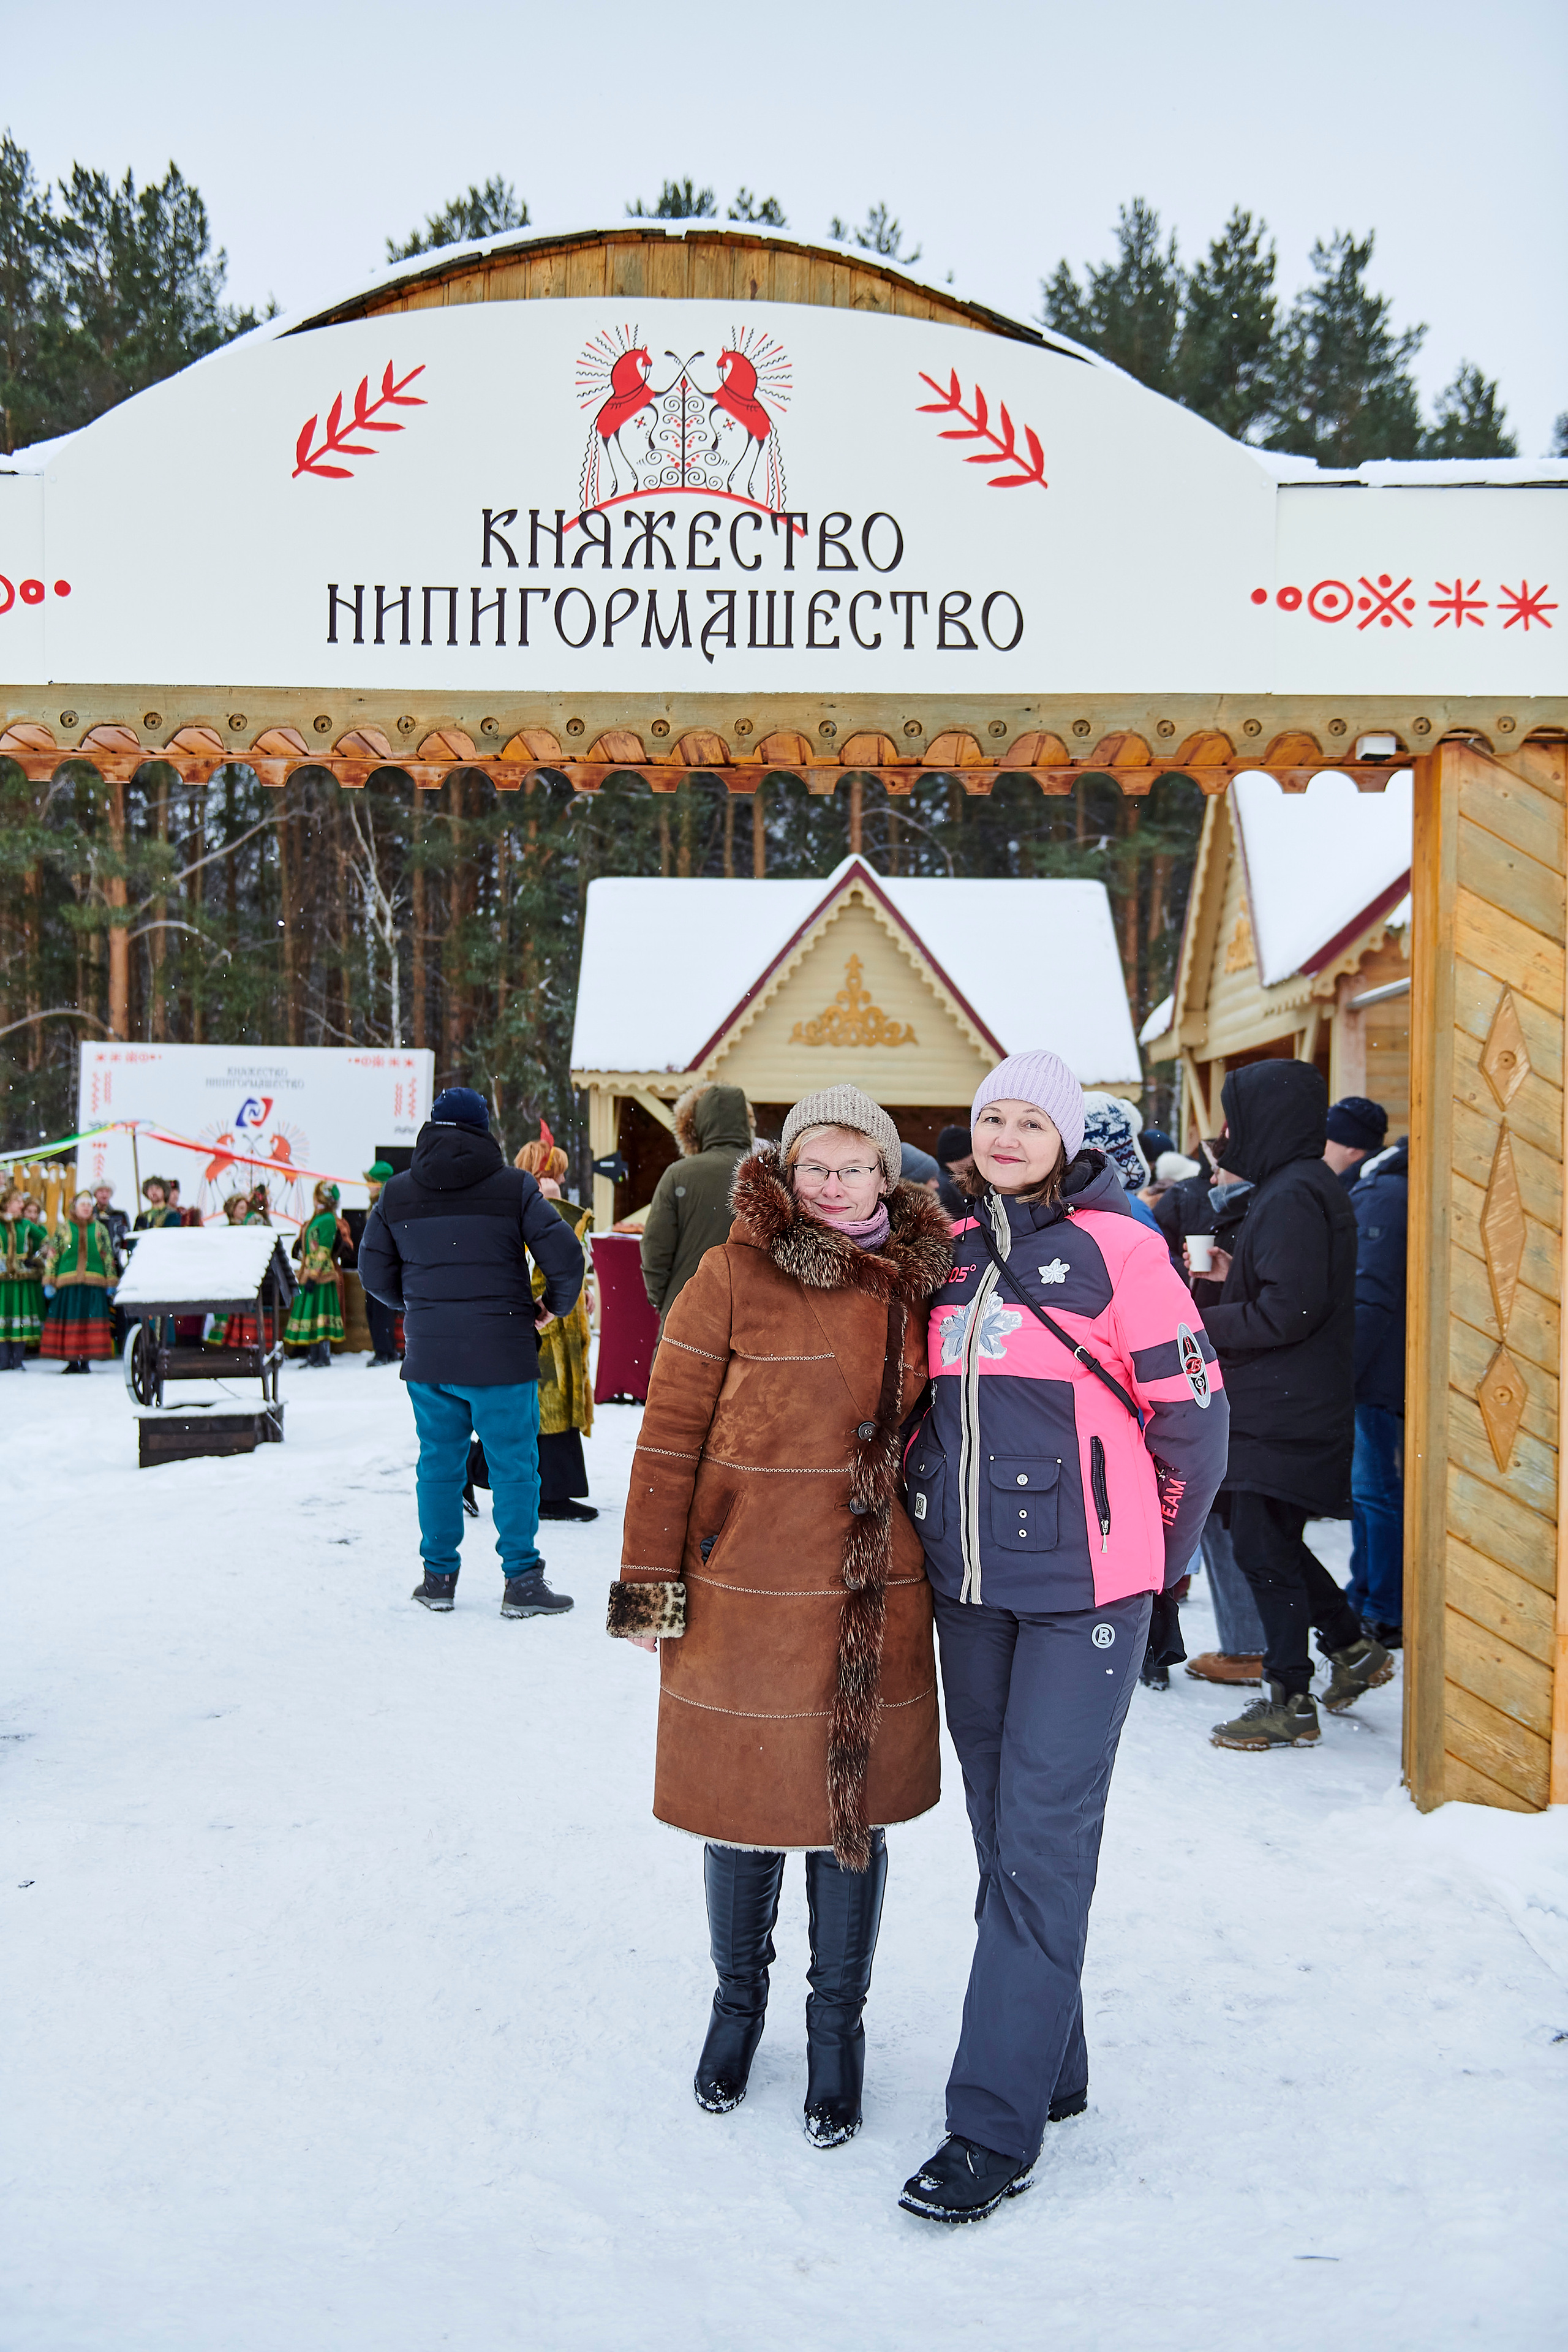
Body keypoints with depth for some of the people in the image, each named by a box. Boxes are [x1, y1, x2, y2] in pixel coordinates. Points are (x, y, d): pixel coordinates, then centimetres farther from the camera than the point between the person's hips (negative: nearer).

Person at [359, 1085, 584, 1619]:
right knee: (514, 1467, 4)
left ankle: (438, 1576, 21)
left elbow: (374, 1272, 10)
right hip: (502, 1355, -3)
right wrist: (554, 1306, 7)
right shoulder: (514, 1188, -6)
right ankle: (522, 1581, 7)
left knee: (439, 1464, 14)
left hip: (428, 1357, 3)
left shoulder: (396, 1193, 4)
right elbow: (565, 1257, -11)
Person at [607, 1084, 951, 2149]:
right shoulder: (734, 1278, -6)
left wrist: (946, 1563, 13)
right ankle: (739, 1999, 37)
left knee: (854, 1804, 11)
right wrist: (653, 1579, -7)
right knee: (745, 1800, 11)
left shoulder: (919, 1283, 5)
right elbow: (671, 1434, -5)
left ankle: (838, 2024, 32)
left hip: (877, 1602, 3)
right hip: (744, 1593, -2)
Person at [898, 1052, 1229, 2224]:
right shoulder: (951, 1254, 8)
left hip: (1082, 1593, -6)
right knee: (1001, 1832, 14)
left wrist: (1155, 1551, 4)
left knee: (1042, 1842, -4)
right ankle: (1050, 2068, 31)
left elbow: (1193, 1413, -5)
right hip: (968, 1583, 6)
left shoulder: (1118, 1249, -8)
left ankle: (996, 2128, 4)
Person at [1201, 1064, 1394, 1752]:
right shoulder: (1295, 1186, 13)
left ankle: (1290, 1706, 9)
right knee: (1271, 1542, 20)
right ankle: (1352, 1649, 30)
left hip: (1283, 1414, -10)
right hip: (1274, 1406, 10)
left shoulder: (1293, 1196, -19)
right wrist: (1234, 1276, 8)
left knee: (1264, 1553, -1)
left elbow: (1288, 1312, -24)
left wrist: (1201, 1323, -18)